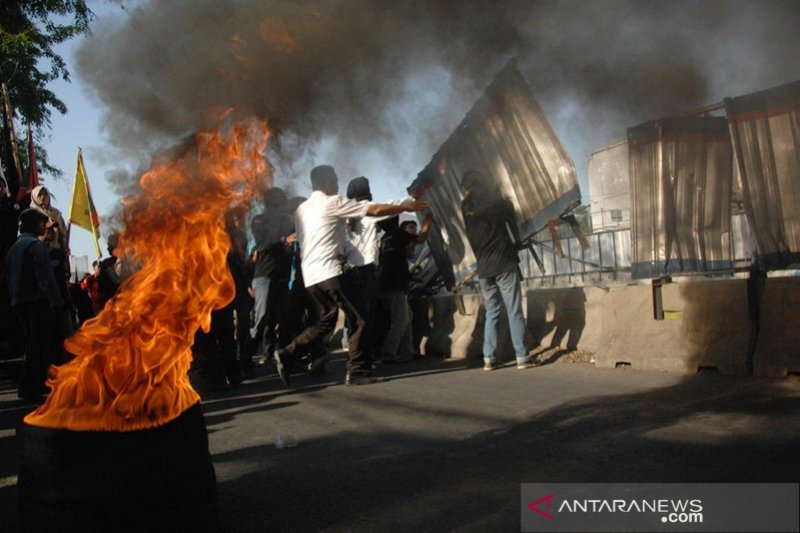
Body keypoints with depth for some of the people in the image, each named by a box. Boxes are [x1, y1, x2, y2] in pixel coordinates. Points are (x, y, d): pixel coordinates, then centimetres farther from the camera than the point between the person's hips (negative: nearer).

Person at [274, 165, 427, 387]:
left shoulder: (302, 209, 18)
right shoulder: (333, 202, -5)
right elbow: (375, 210, -6)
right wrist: (407, 207, 4)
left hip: (310, 275, 8)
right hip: (329, 272, -8)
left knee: (325, 321, 14)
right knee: (358, 319, -2)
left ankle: (287, 354, 2)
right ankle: (357, 371, -1)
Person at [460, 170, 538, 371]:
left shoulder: (466, 207, 5)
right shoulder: (499, 201, 0)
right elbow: (514, 229, 10)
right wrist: (515, 246, 25)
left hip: (483, 268, 3)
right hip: (505, 263, -3)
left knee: (491, 312, 10)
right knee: (514, 311, -1)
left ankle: (489, 358, 3)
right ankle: (522, 357, -3)